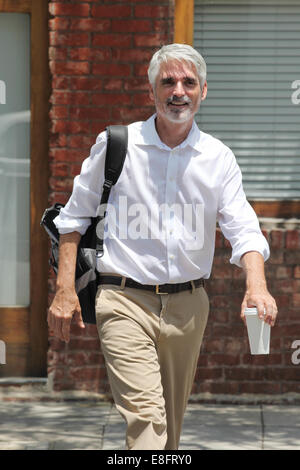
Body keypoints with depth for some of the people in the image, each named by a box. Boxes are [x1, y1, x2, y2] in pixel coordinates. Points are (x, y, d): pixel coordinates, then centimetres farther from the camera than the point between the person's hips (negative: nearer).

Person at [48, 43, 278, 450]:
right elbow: (74, 218, 8)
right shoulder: (115, 145, 1)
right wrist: (65, 290, 1)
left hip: (188, 305, 4)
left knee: (171, 421, 13)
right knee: (145, 416, -19)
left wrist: (256, 286, -22)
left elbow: (244, 230, -2)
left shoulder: (218, 158, 6)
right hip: (126, 301, -3)